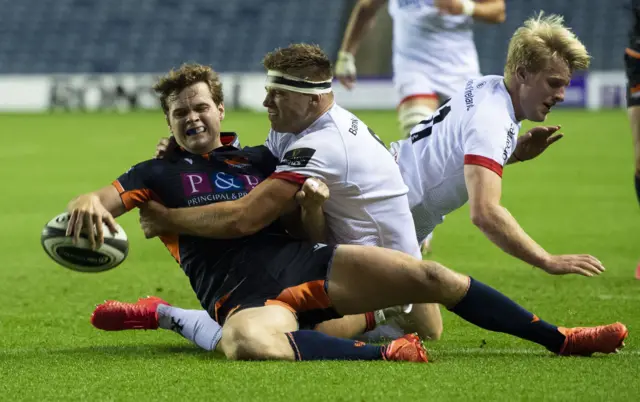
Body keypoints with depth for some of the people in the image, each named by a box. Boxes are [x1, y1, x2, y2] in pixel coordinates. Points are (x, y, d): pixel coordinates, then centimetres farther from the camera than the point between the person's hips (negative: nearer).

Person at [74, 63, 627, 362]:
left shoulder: (258, 160, 23)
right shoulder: (161, 174, 13)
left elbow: (310, 224, 27)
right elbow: (101, 201, 1)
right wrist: (87, 205, -22)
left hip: (303, 263, 5)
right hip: (247, 299, -5)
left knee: (430, 277, -7)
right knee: (249, 345, -44)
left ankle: (558, 338, 0)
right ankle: (385, 355, -42)